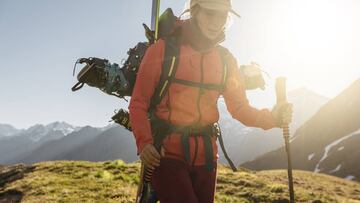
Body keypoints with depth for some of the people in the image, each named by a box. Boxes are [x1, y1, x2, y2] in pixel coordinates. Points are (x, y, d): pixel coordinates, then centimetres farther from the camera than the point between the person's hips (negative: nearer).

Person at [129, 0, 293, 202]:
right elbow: (139, 103, -5)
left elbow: (240, 107, 6)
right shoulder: (163, 49, -6)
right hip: (167, 153, -4)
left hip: (205, 155, 5)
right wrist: (144, 142, -20)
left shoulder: (226, 59, 6)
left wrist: (272, 117, -13)